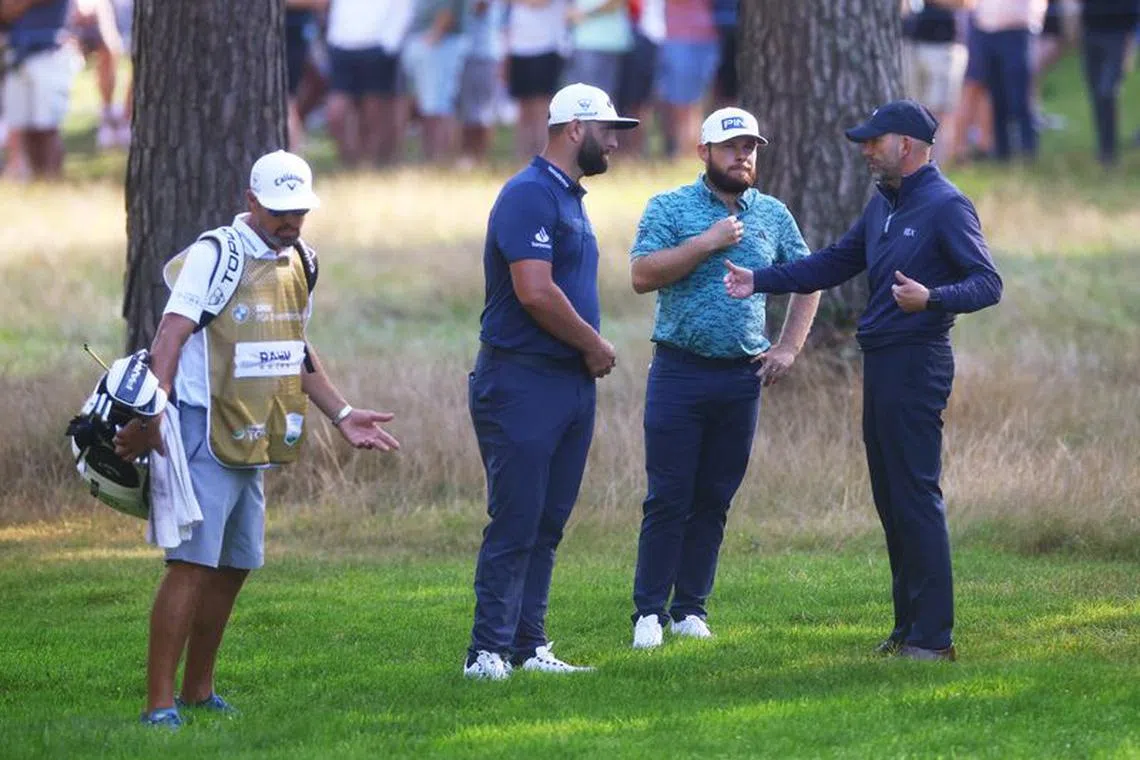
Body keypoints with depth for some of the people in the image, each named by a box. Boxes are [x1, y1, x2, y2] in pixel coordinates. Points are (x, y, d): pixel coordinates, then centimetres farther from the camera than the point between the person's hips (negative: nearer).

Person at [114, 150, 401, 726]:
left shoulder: (300, 263, 14)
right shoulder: (217, 255, -12)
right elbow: (170, 337, -20)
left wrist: (341, 414, 25)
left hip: (254, 439, 9)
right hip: (205, 434, -9)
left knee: (234, 566, 13)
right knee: (193, 564, -13)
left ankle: (198, 690, 26)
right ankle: (159, 701, -14)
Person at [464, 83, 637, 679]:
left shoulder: (570, 197, 17)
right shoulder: (530, 195, -13)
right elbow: (535, 293, -22)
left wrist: (592, 351, 6)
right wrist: (595, 345, -9)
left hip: (572, 381, 9)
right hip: (523, 380, -9)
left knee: (547, 525, 10)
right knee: (515, 524, -8)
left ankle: (528, 646, 14)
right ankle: (488, 652, -6)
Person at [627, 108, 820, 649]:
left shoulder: (773, 215, 10)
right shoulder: (670, 208, 0)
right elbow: (642, 275, -12)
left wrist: (789, 347, 8)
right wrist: (706, 243, -17)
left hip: (742, 377, 3)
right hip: (680, 372, -3)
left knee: (715, 500, 6)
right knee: (668, 498, -5)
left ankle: (691, 607, 12)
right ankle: (649, 611, -2)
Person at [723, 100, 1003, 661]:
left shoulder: (945, 206, -11)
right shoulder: (883, 205, 17)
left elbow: (987, 284, -17)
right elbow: (835, 263, 25)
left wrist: (931, 299, -34)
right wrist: (760, 281, 20)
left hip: (916, 363, -9)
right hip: (880, 363, 9)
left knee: (916, 497, -10)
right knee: (890, 497, 11)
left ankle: (933, 636, -9)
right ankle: (908, 627, 17)